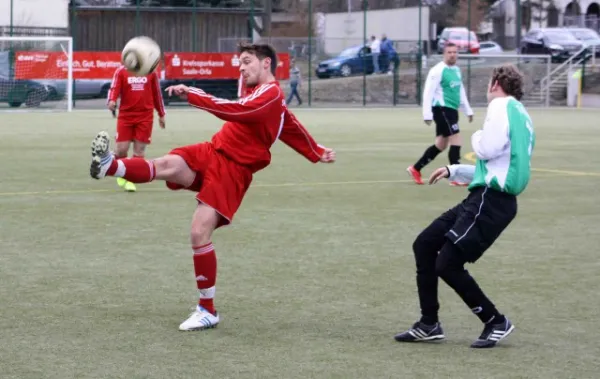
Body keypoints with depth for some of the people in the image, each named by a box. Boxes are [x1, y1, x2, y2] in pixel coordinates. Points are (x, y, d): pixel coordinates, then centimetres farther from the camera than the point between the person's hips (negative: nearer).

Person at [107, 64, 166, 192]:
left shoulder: (151, 72, 6)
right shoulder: (121, 71, 1)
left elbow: (157, 93, 14)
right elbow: (114, 88, -10)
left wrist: (161, 114, 18)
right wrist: (111, 100, -32)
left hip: (145, 117, 1)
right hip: (125, 115, -1)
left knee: (139, 150, -1)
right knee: (121, 148, -4)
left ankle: (131, 179, 8)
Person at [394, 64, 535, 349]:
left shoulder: (501, 106, -6)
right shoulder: (519, 114, 22)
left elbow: (489, 149, -19)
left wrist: (477, 138, 4)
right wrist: (453, 171, 32)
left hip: (491, 200, -10)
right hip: (485, 197, 10)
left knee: (447, 265, -10)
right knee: (424, 245, 11)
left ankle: (496, 322, 4)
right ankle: (429, 324, 15)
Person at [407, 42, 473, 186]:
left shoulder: (456, 70, 15)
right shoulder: (438, 71, -11)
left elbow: (461, 91, 26)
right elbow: (428, 92, -13)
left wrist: (468, 110, 25)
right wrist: (427, 114, -18)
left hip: (452, 110, 9)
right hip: (442, 109, -9)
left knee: (440, 145, 13)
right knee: (456, 141, -12)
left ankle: (415, 169, 24)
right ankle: (456, 177, -8)